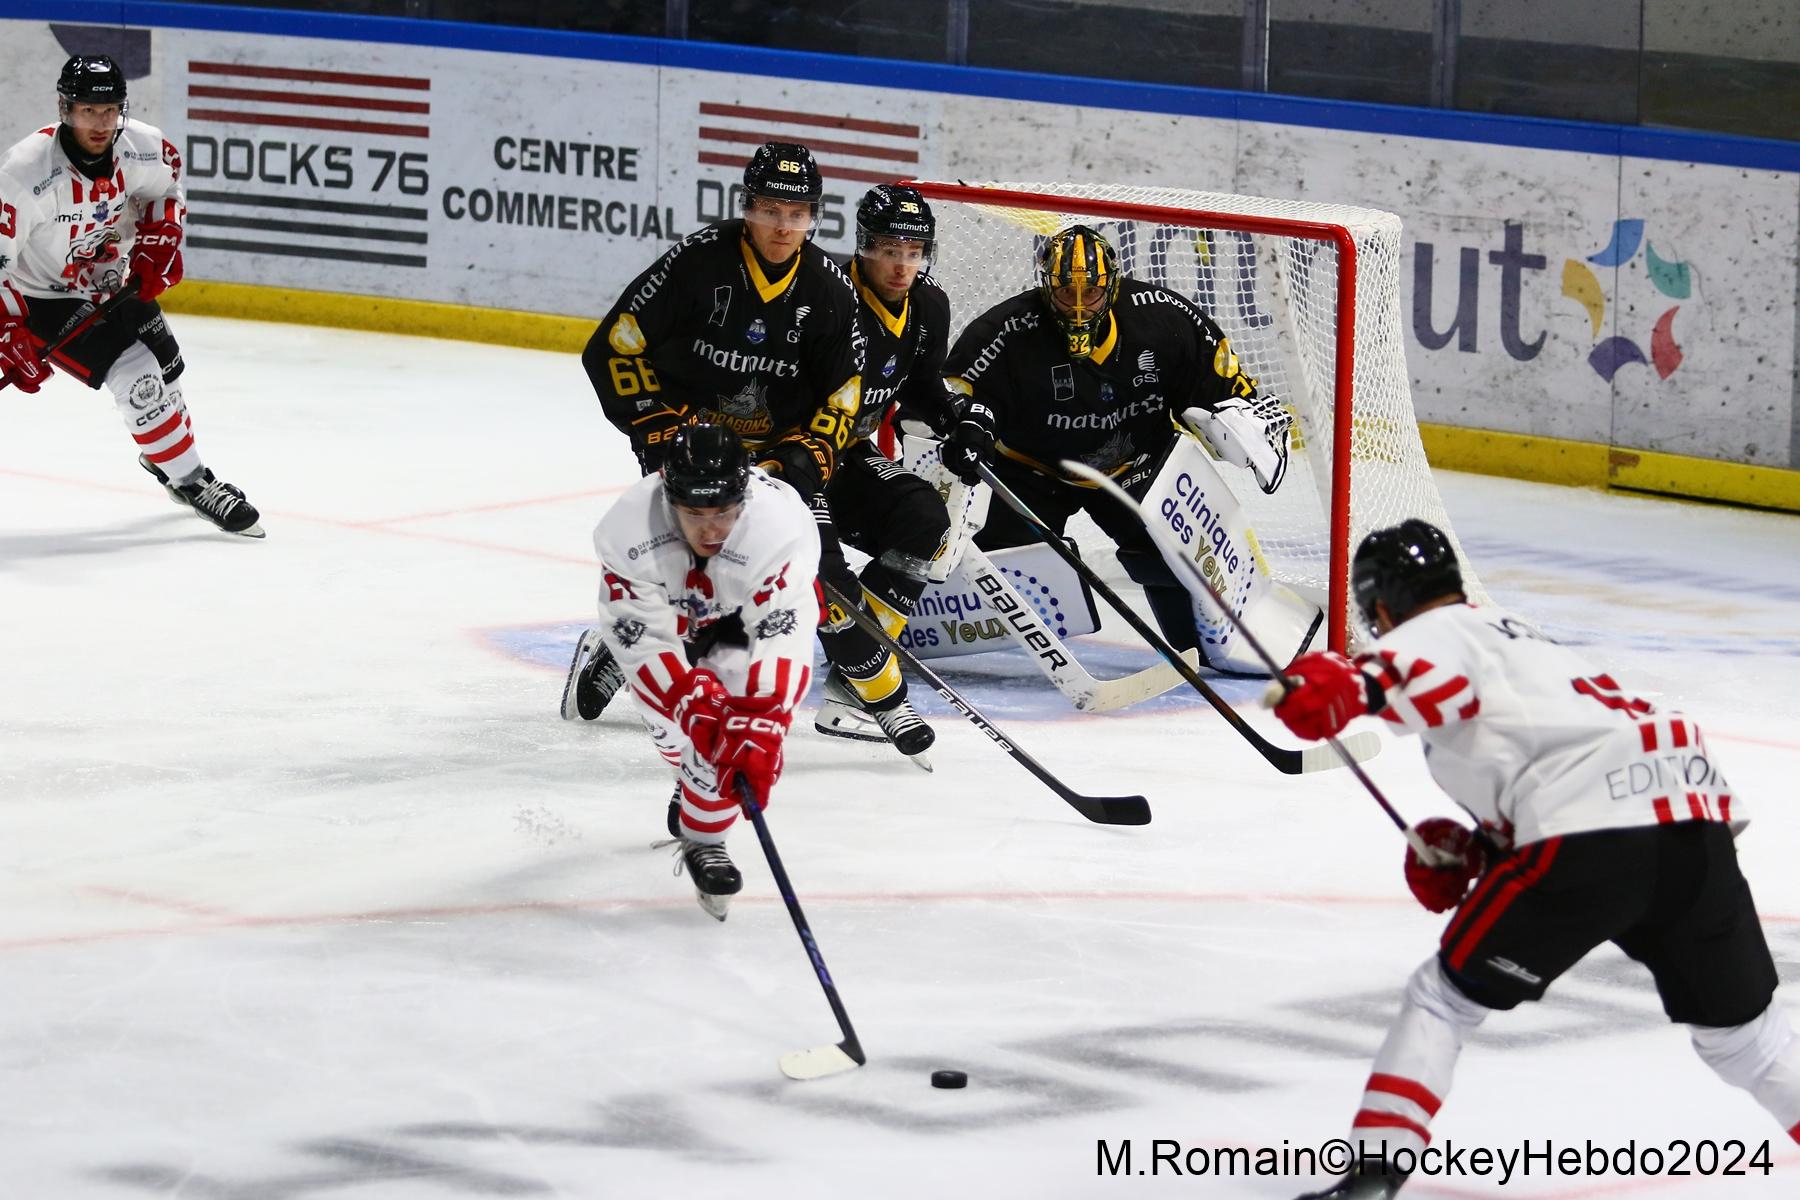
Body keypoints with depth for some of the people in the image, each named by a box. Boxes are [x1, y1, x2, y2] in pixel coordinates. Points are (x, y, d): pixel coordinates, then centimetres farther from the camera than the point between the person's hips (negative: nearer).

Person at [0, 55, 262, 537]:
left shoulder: (142, 147, -17)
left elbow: (166, 183, 9)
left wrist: (160, 239, -5)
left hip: (114, 281, 6)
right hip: (45, 297, -6)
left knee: (164, 368, 17)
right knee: (136, 378, -17)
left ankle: (160, 455, 47)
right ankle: (191, 482, -3)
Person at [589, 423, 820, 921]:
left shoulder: (777, 523, -42)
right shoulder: (628, 529, -37)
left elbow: (783, 637, -43)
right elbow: (642, 636, -30)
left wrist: (759, 731, -50)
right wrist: (693, 700, -41)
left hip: (748, 609, -2)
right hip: (668, 610, 2)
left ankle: (703, 835, -2)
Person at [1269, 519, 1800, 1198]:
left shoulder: (1439, 631, 9)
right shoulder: (1519, 640, 37)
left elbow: (1436, 664, -18)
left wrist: (1350, 687, -30)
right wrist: (1470, 855, 23)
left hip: (1590, 836, -8)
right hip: (1699, 827, 8)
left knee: (1446, 996, 5)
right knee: (1737, 1030, 25)